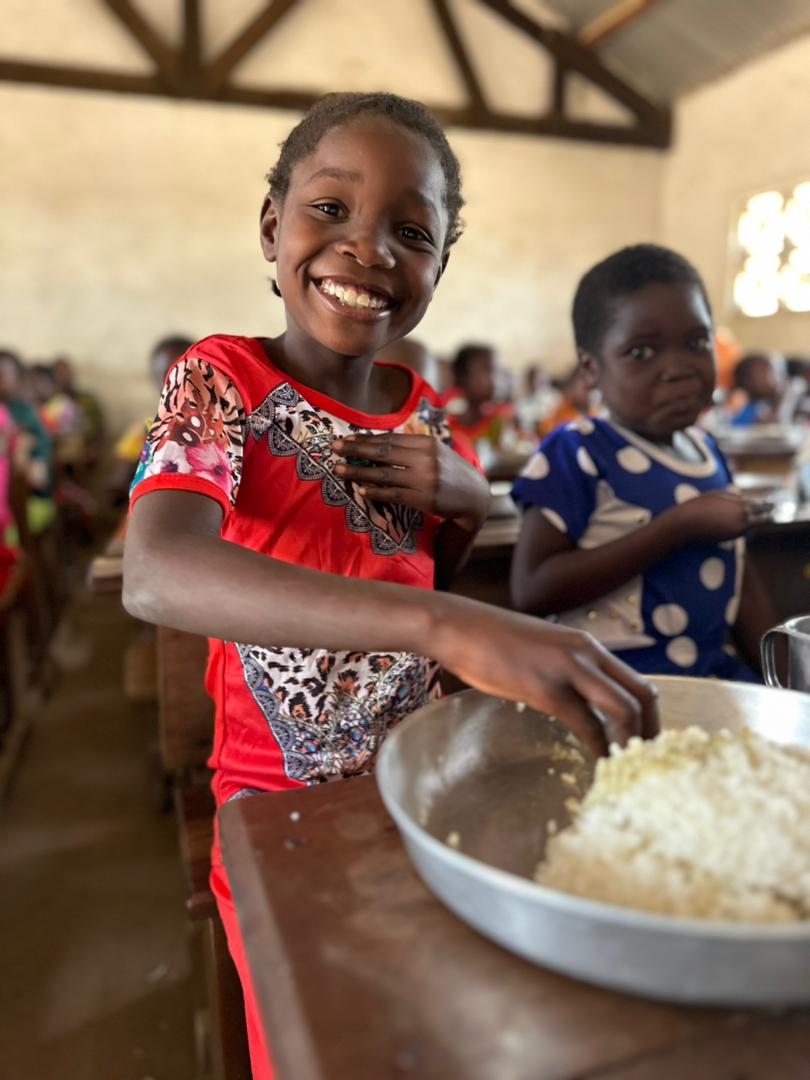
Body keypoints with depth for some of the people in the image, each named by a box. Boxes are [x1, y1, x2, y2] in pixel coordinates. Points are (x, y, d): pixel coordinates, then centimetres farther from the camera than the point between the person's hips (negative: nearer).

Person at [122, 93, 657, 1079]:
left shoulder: (423, 413, -1)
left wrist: (469, 497, -11)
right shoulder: (220, 382, -16)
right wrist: (449, 627, -49)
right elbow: (155, 576, -37)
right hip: (281, 808, -4)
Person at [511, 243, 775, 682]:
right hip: (612, 680, -6)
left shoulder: (707, 451, 7)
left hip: (715, 669, 7)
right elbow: (531, 591, -22)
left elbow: (739, 579, 16)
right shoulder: (576, 452, -14)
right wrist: (679, 527, -22)